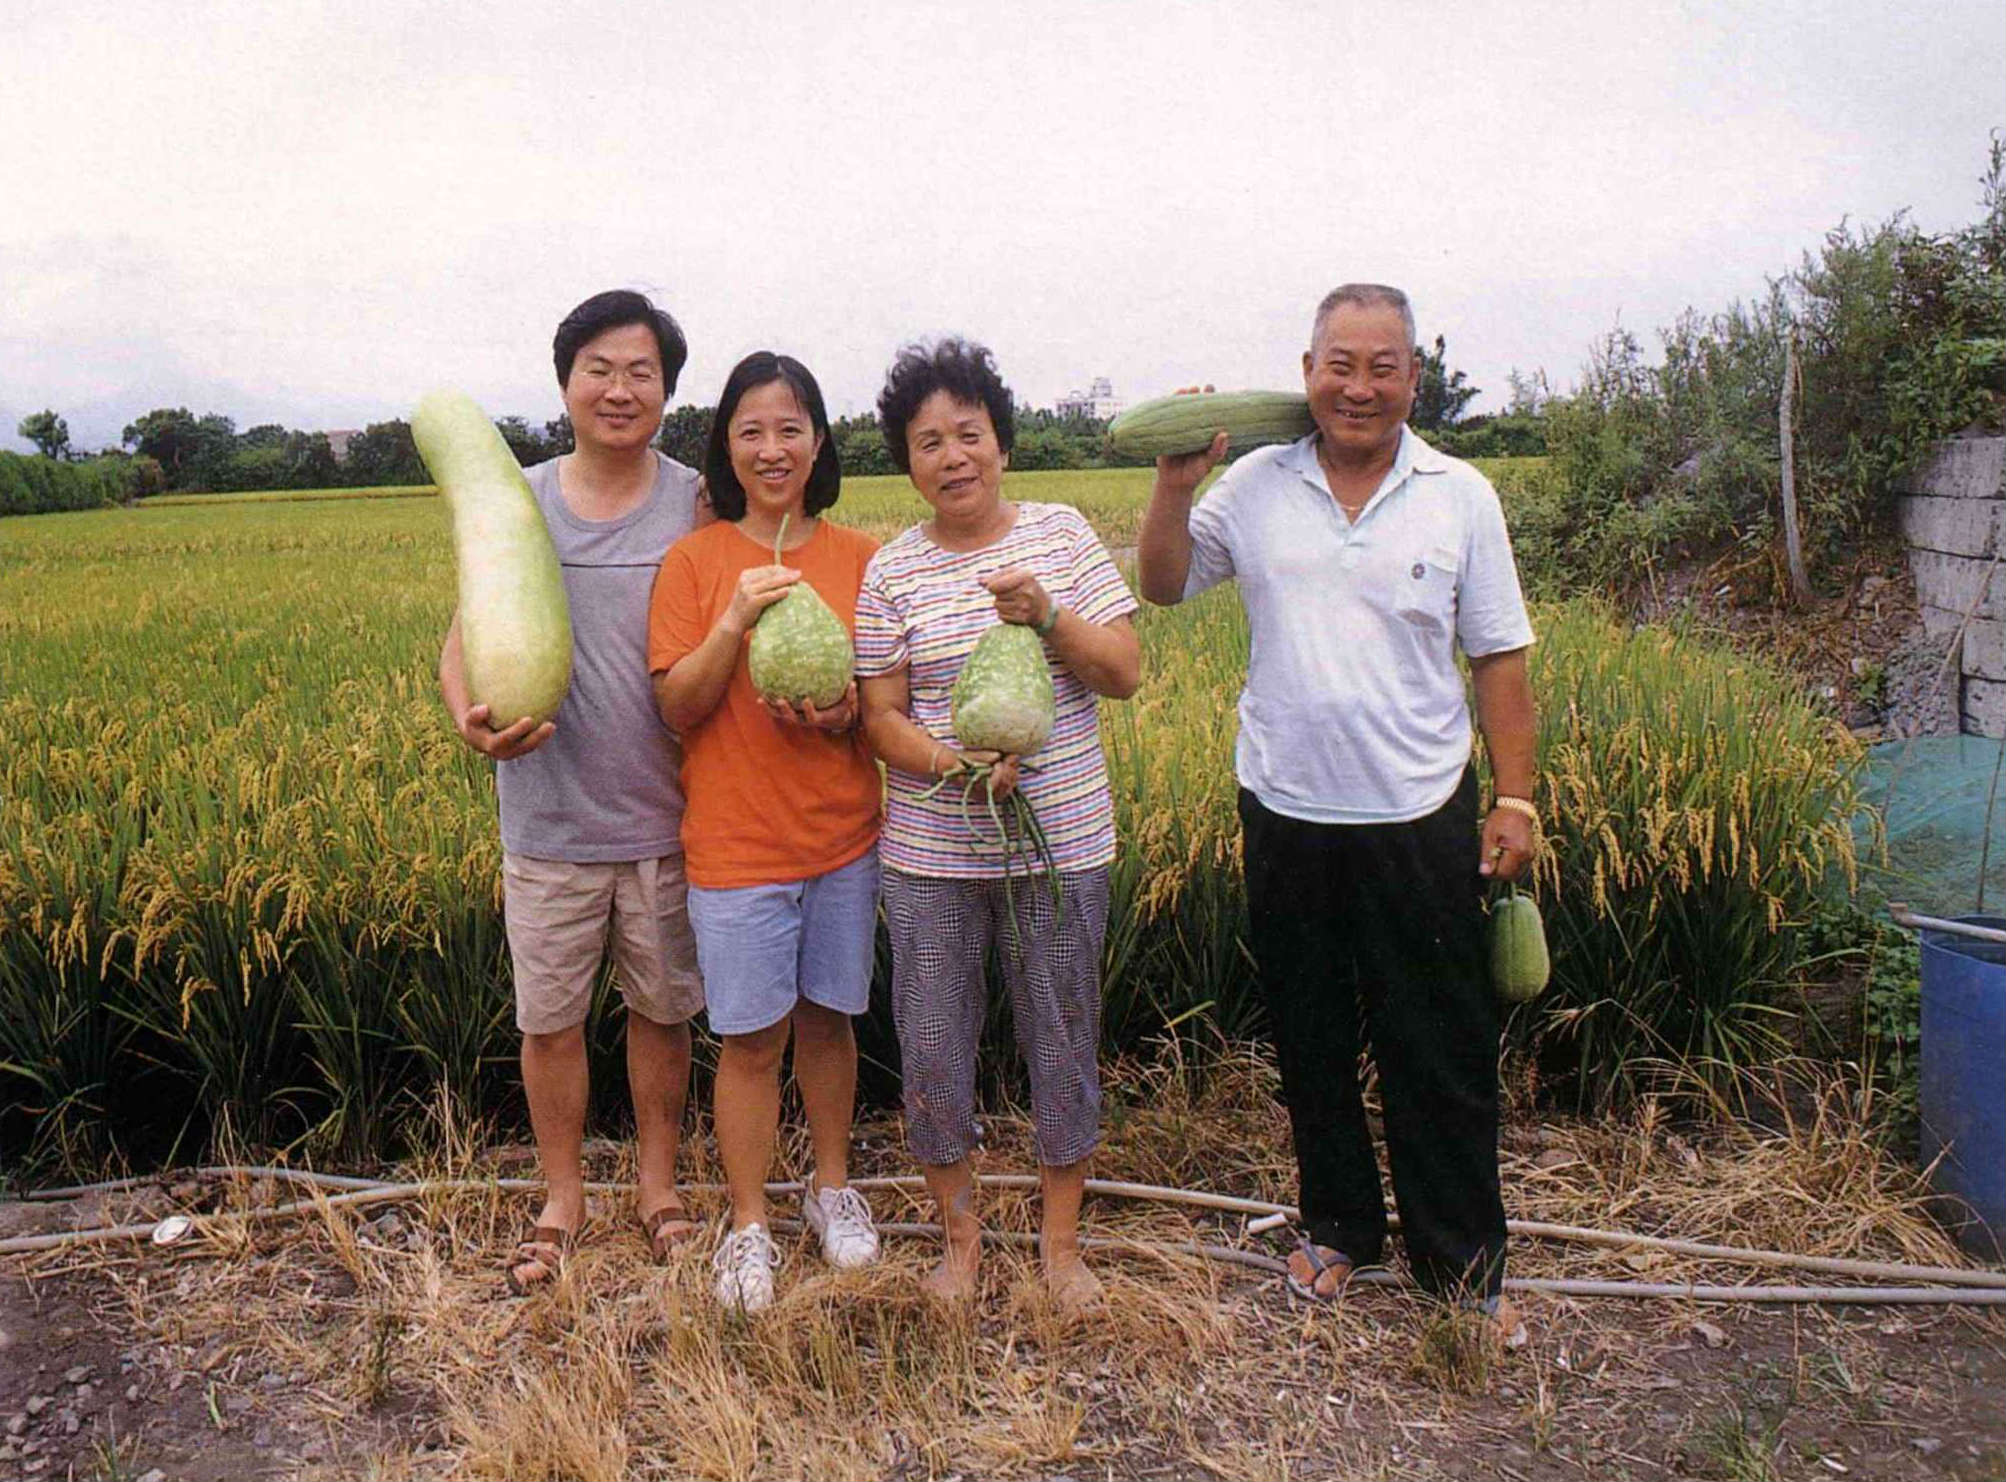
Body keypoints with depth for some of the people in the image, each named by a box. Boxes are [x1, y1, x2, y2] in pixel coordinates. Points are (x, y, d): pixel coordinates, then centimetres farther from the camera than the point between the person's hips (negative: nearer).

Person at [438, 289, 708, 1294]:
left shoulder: (700, 507, -3)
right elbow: (461, 639, -2)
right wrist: (468, 716, -23)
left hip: (664, 819, -1)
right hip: (548, 821, 1)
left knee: (661, 1012, 15)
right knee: (549, 1020, 13)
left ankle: (657, 1183, 36)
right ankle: (562, 1195, 35)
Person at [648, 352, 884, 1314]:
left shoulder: (860, 557, 1)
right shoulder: (694, 559, -4)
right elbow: (676, 708, -7)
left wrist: (849, 713, -16)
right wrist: (735, 622, -23)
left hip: (844, 834, 2)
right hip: (736, 844, -2)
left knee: (828, 1019, 16)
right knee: (752, 1041, 7)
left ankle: (832, 1186, 37)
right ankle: (748, 1225, 26)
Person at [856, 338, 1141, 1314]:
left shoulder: (1060, 533, 0)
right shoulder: (892, 572, -1)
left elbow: (1127, 675, -3)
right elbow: (881, 718, -2)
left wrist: (1046, 615, -19)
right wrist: (958, 767, -21)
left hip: (1061, 843, 0)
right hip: (931, 855, 0)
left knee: (1062, 1041, 10)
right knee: (932, 1048, 9)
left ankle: (1061, 1239, 31)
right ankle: (959, 1233, 32)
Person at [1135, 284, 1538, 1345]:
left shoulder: (1459, 497, 0)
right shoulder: (1256, 486, 1)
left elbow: (1499, 658, 3)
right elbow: (1163, 587, 10)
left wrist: (1514, 797, -2)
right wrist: (1174, 487, -5)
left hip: (1418, 816, -1)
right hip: (1287, 810, 2)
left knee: (1440, 1053, 6)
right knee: (1310, 1040, 15)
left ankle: (1464, 1262, 24)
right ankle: (1338, 1225, 35)